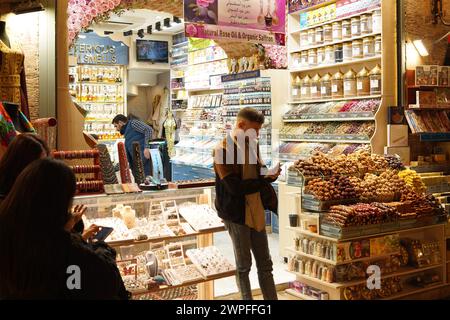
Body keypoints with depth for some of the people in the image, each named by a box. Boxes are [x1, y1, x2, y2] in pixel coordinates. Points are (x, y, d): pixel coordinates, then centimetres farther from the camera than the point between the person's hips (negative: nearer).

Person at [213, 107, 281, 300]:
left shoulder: (252, 144, 6)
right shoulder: (223, 150, -17)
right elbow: (235, 187, -23)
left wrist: (269, 174, -9)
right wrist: (266, 179, -16)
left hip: (256, 211, 7)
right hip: (237, 213, -7)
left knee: (265, 263, 13)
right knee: (244, 265, 9)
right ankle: (247, 298, 24)